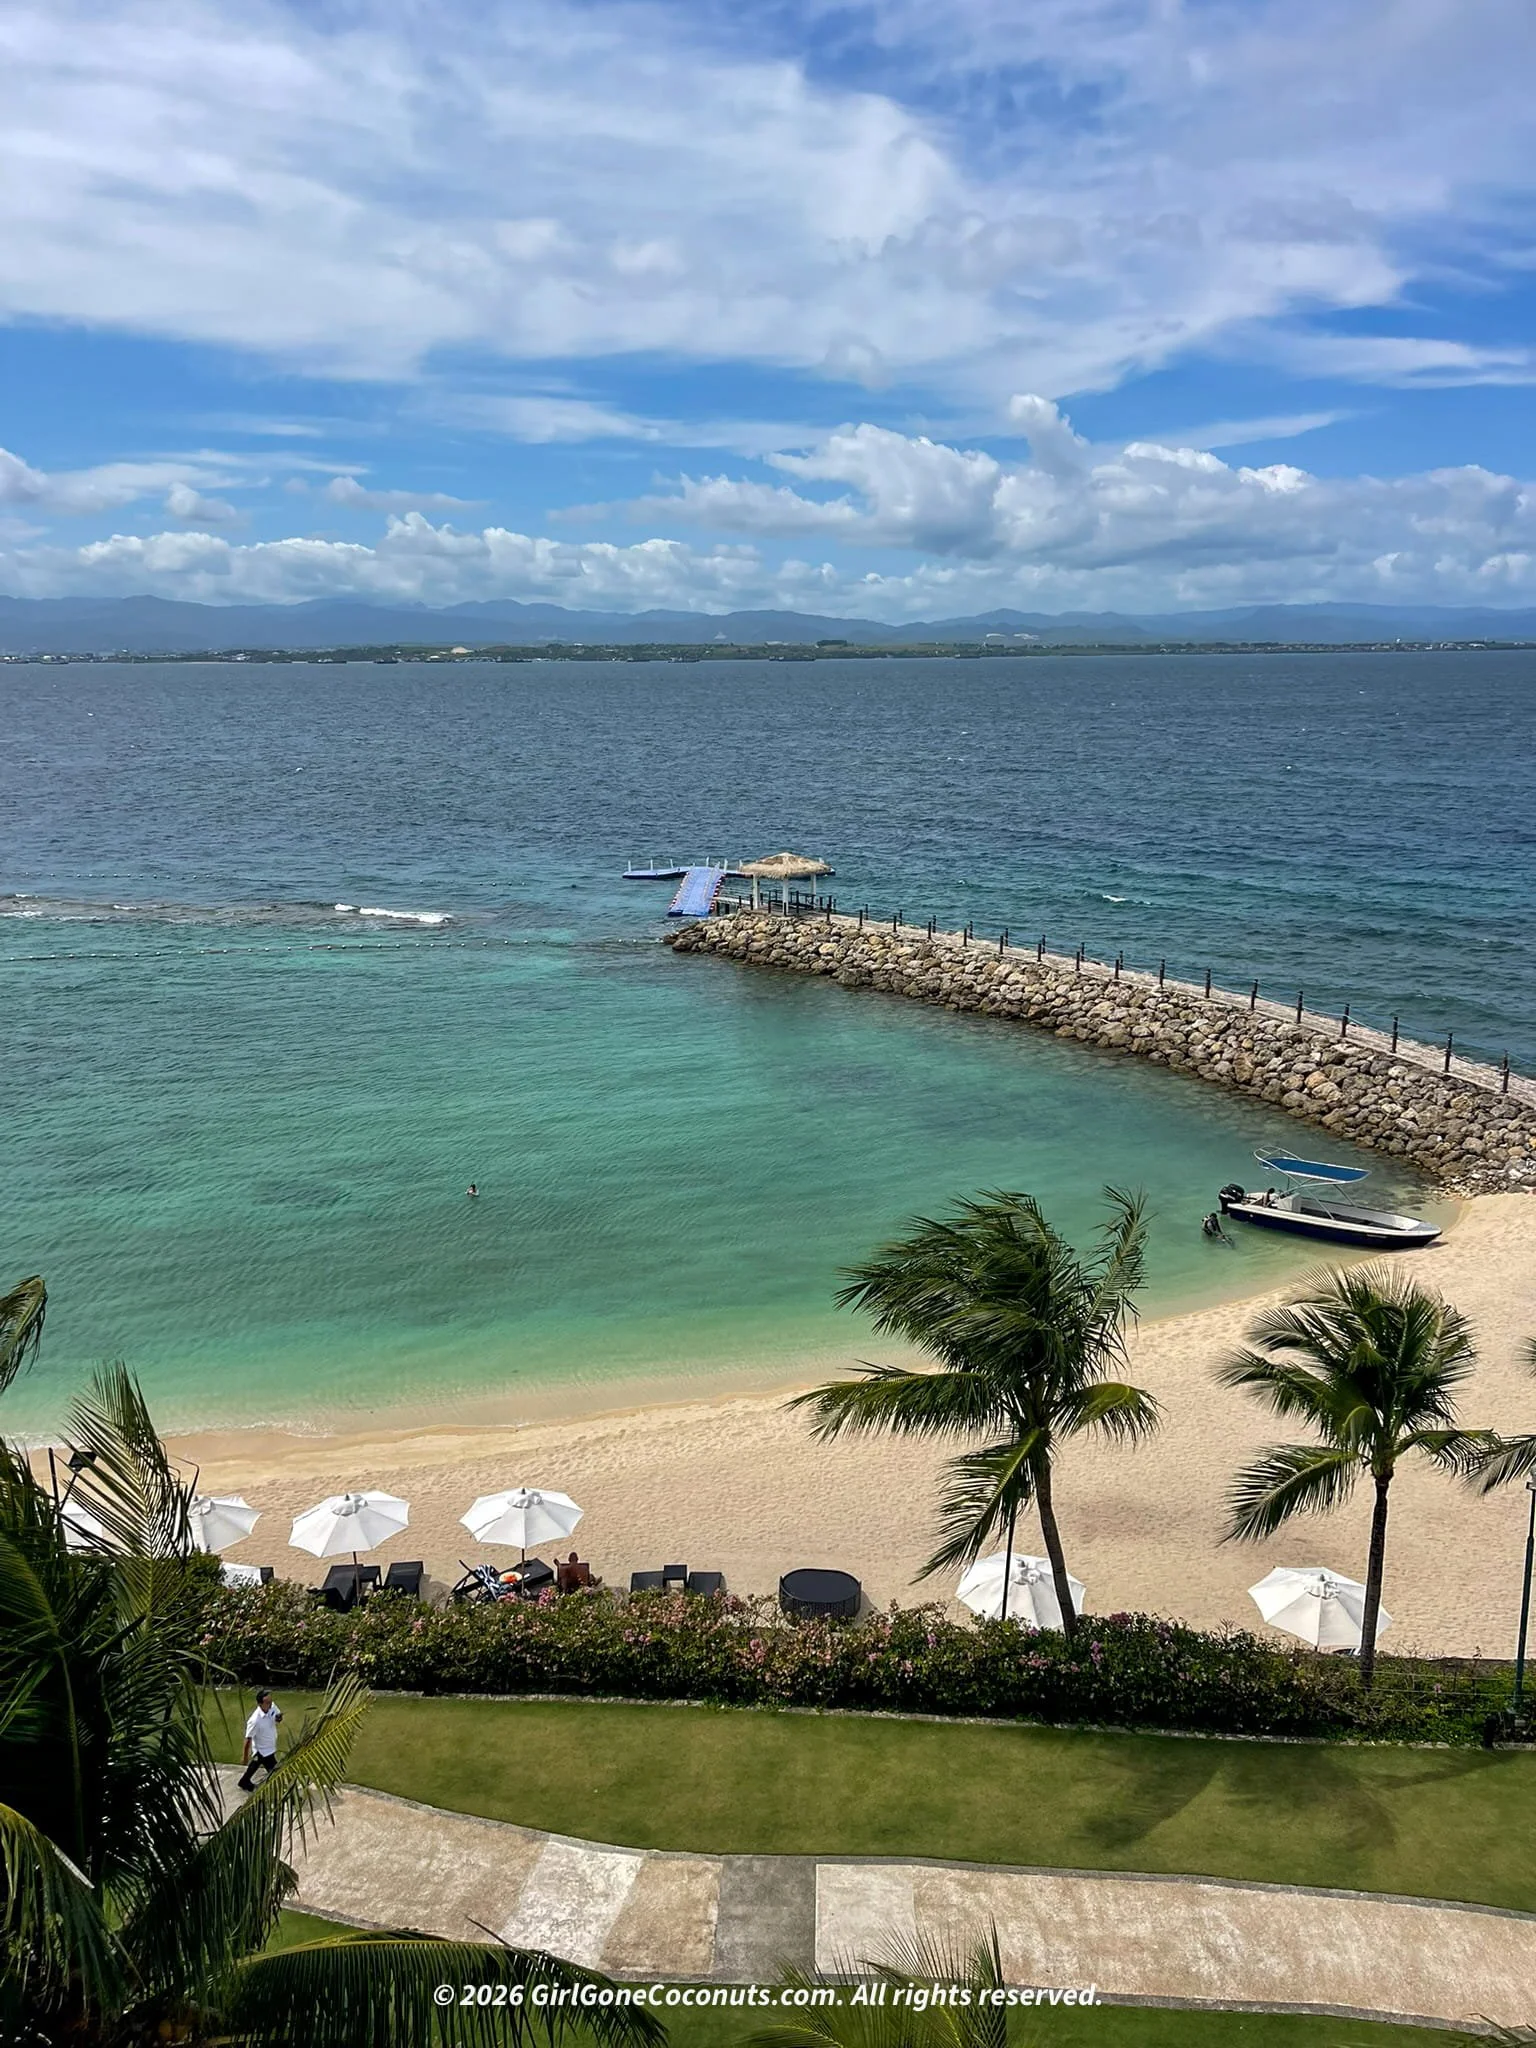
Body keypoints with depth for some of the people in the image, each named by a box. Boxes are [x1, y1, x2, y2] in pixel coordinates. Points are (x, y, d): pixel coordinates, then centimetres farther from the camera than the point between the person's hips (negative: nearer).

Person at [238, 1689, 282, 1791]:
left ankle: (244, 1783, 56)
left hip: (270, 1747, 8)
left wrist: (279, 1717, -23)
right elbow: (248, 1739, -25)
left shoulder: (272, 1707, -18)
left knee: (255, 1765, 32)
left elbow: (278, 1715, 3)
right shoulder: (255, 1720, -37)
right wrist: (245, 1757, -12)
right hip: (264, 1751, -8)